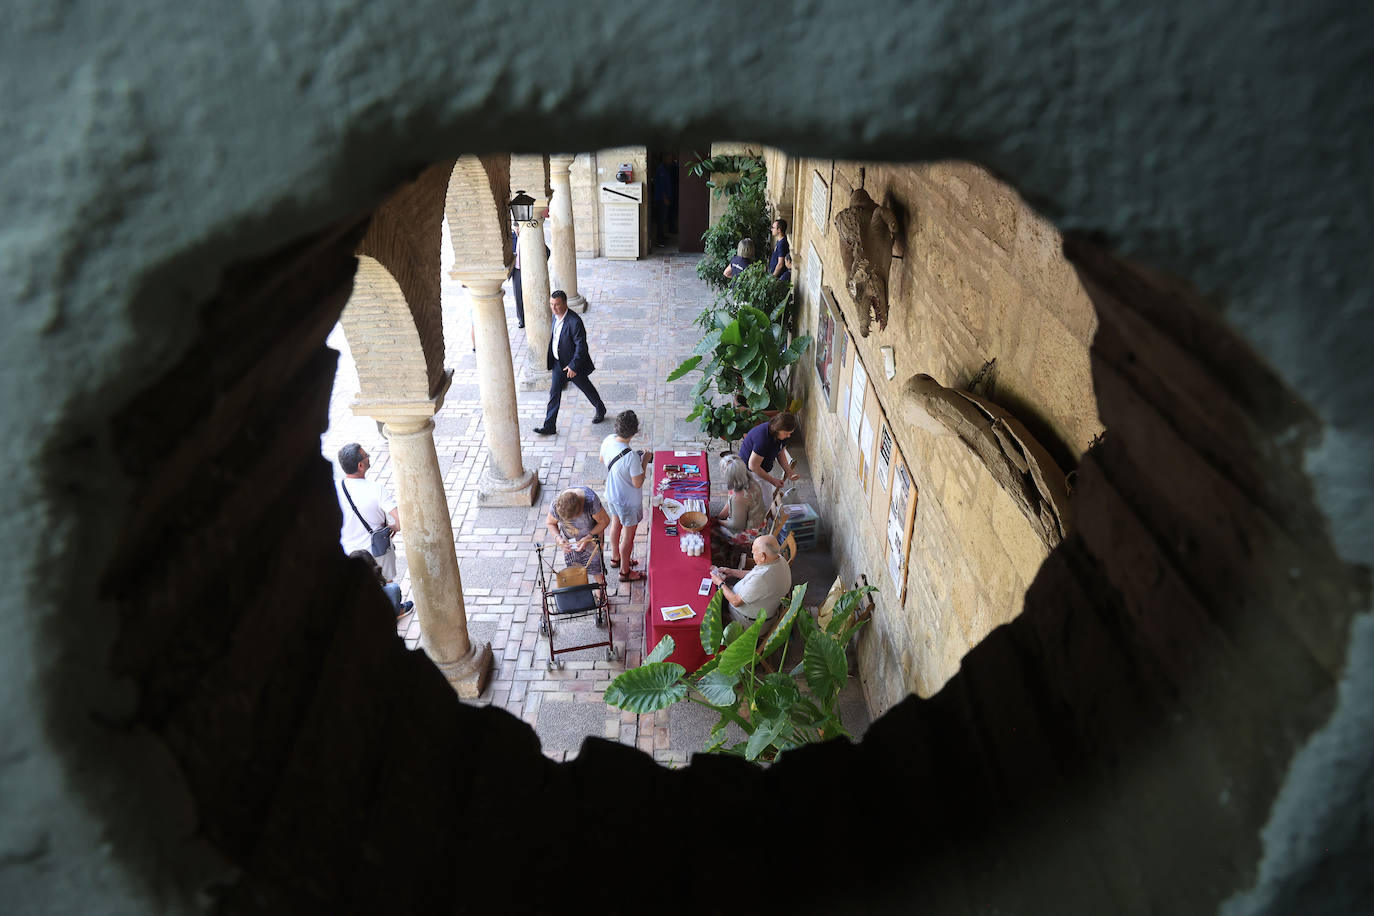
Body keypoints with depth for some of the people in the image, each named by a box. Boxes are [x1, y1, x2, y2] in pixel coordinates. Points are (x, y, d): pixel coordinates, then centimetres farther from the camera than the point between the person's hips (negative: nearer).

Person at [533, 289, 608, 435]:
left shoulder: (574, 322, -29)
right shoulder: (556, 316, -3)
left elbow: (581, 345, -25)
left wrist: (573, 366, -23)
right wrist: (551, 359, 18)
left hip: (573, 363, -7)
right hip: (558, 362, 7)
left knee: (586, 387, 15)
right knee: (554, 392, 6)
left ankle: (600, 409, 43)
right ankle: (549, 426, 11)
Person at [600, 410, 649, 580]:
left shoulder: (608, 440, -16)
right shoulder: (631, 457, -37)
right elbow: (638, 483, -25)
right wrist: (644, 461, -15)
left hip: (611, 494, 7)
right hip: (628, 502, -7)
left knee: (616, 524, 30)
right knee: (628, 536, 13)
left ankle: (615, 557, 52)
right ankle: (625, 571, 31)